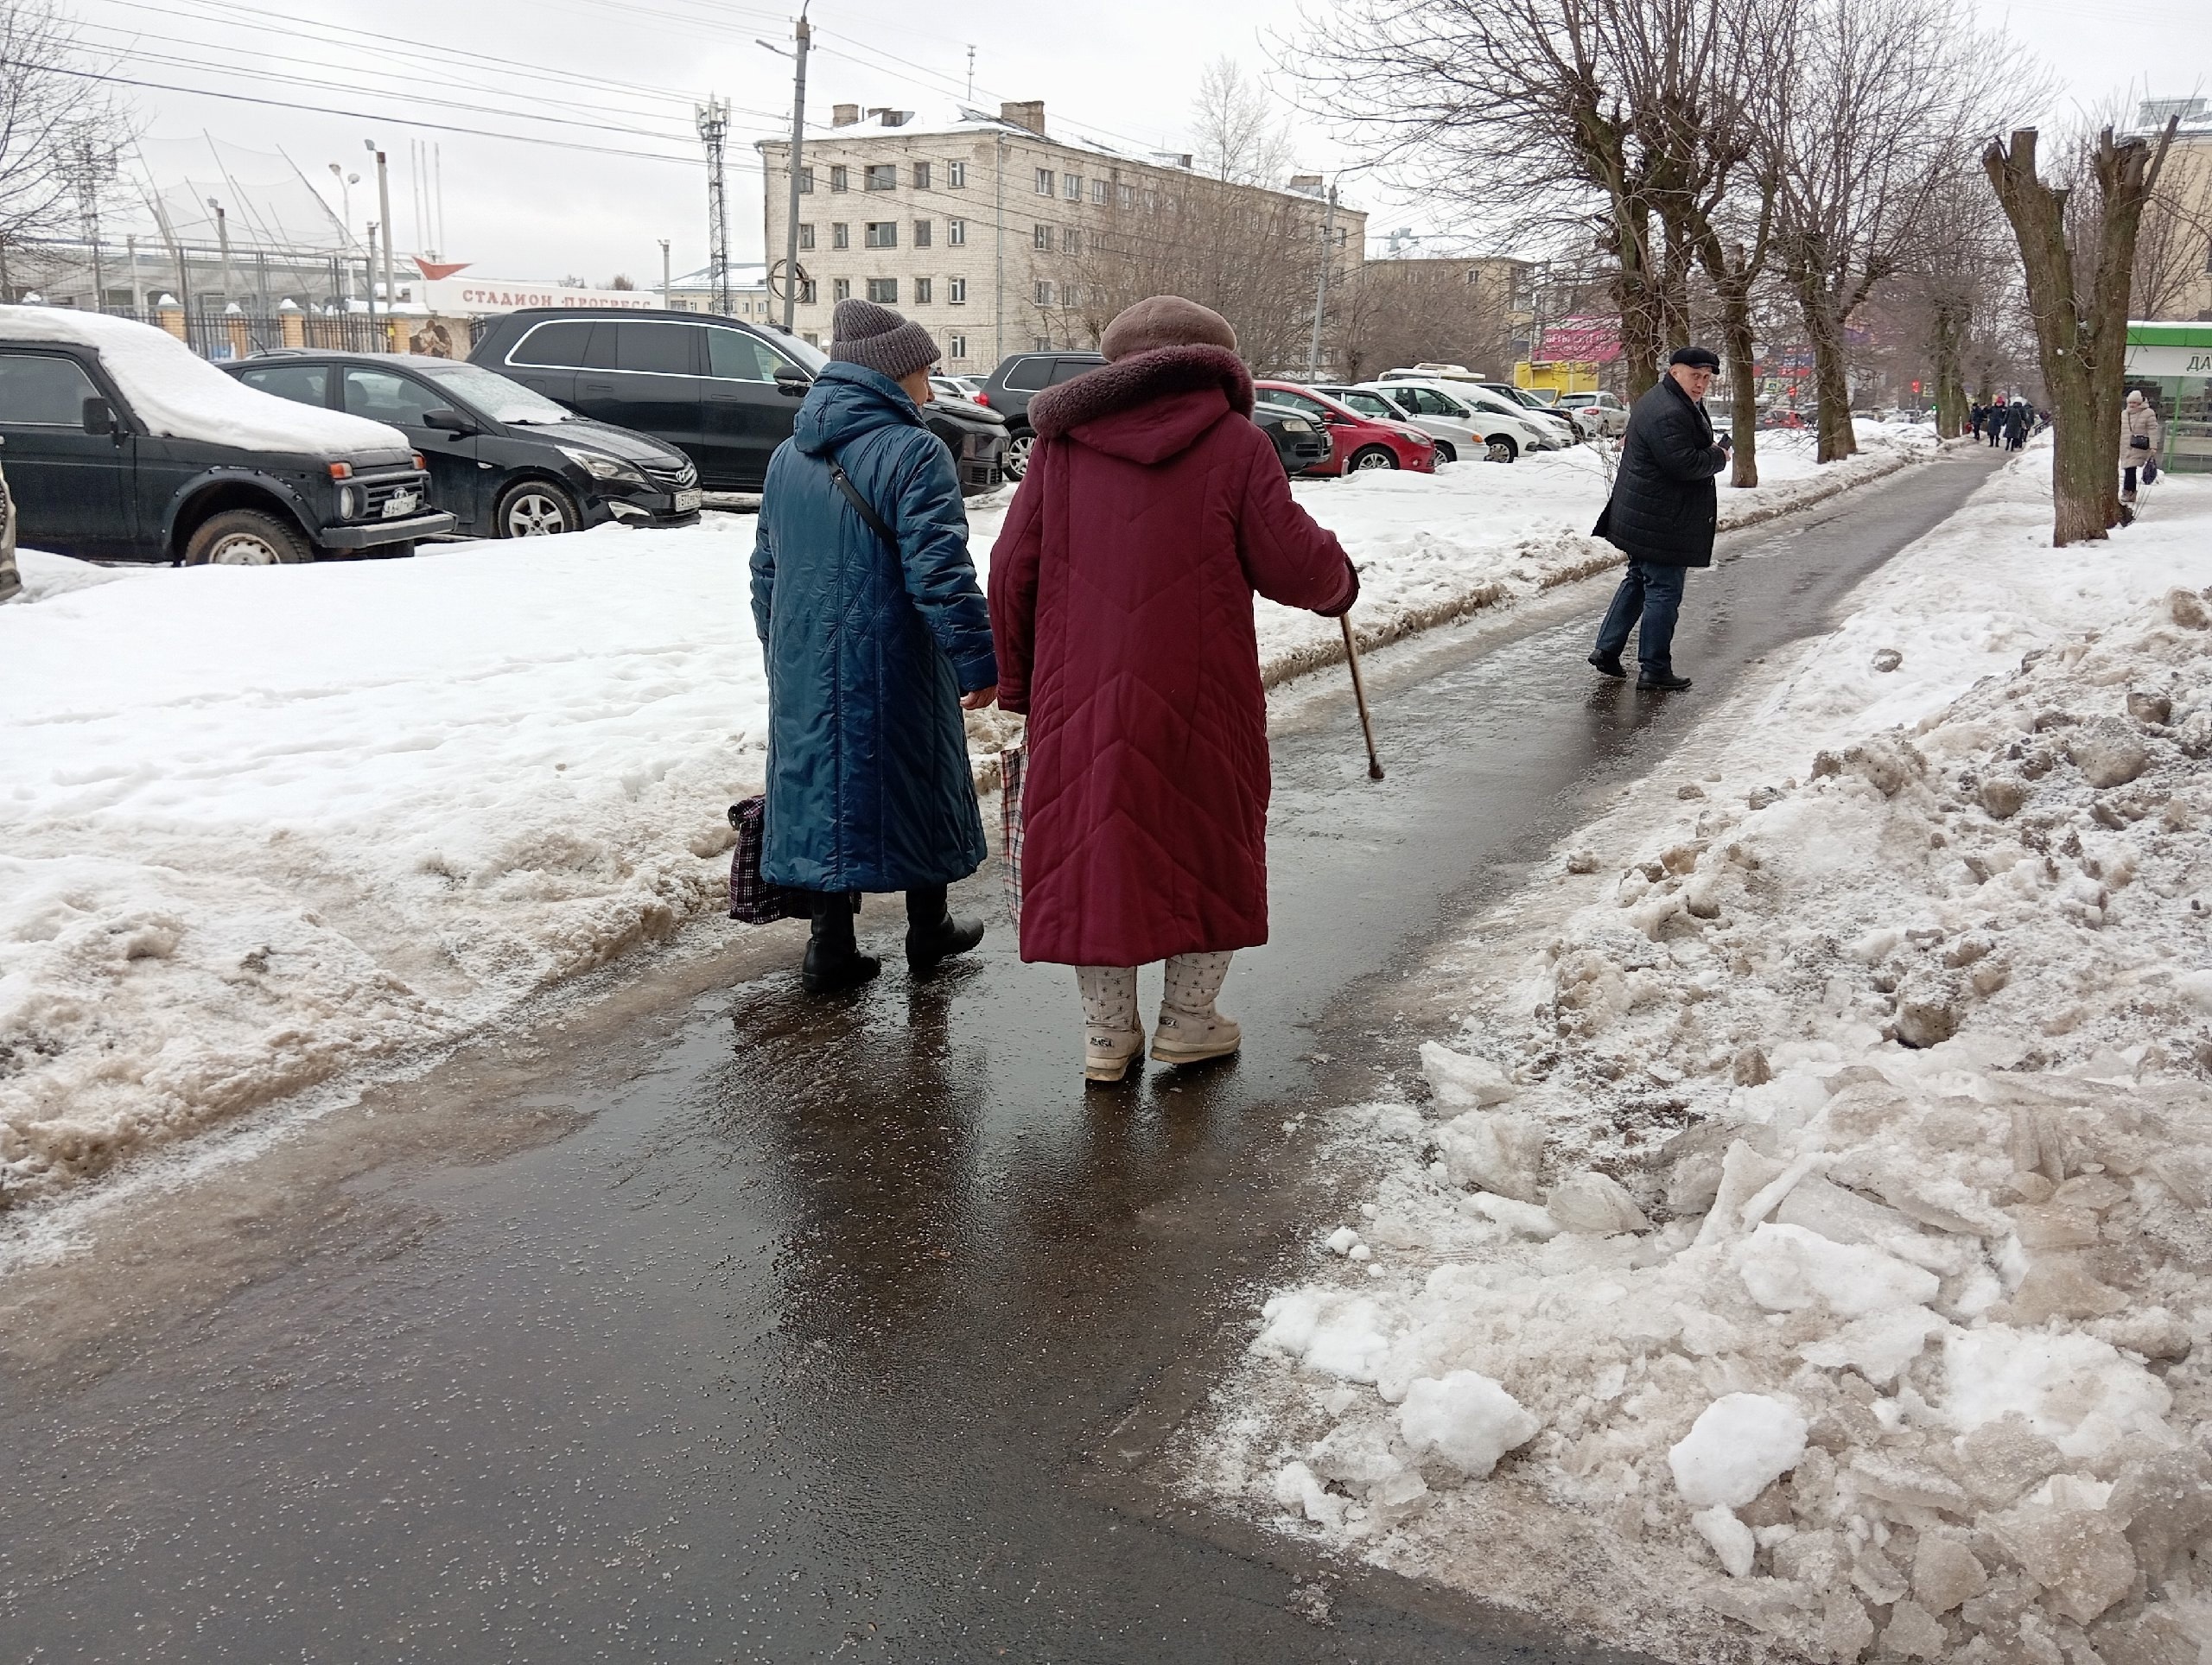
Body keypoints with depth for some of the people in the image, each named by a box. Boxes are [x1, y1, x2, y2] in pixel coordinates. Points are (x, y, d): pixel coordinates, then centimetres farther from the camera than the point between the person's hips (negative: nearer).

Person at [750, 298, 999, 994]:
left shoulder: (787, 457, 10)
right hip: (893, 670, -5)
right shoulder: (914, 452, -13)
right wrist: (979, 661, -14)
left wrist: (780, 647, 27)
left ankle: (832, 948, 11)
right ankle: (928, 930, 26)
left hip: (805, 674, 6)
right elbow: (939, 573, -19)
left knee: (824, 786, 11)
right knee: (916, 788, 11)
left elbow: (766, 569, 17)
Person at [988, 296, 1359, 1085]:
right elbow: (1293, 567, -5)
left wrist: (1020, 682, 18)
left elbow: (1012, 571, 6)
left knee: (1092, 843, 11)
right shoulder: (1235, 445, -2)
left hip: (1079, 697, 3)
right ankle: (1189, 1018, 23)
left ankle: (1108, 1032, 17)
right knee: (1209, 841, 15)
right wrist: (1337, 577, 18)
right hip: (1199, 695, -2)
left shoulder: (1061, 443, 6)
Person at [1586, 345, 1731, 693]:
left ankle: (1606, 649, 23)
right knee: (1664, 591, -4)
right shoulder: (1669, 414, -22)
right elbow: (1684, 464, -27)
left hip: (1641, 517, 12)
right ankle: (1654, 669, 2)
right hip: (1661, 521, -12)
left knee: (1638, 581, 19)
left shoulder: (1681, 405, 16)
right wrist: (1718, 457, -10)